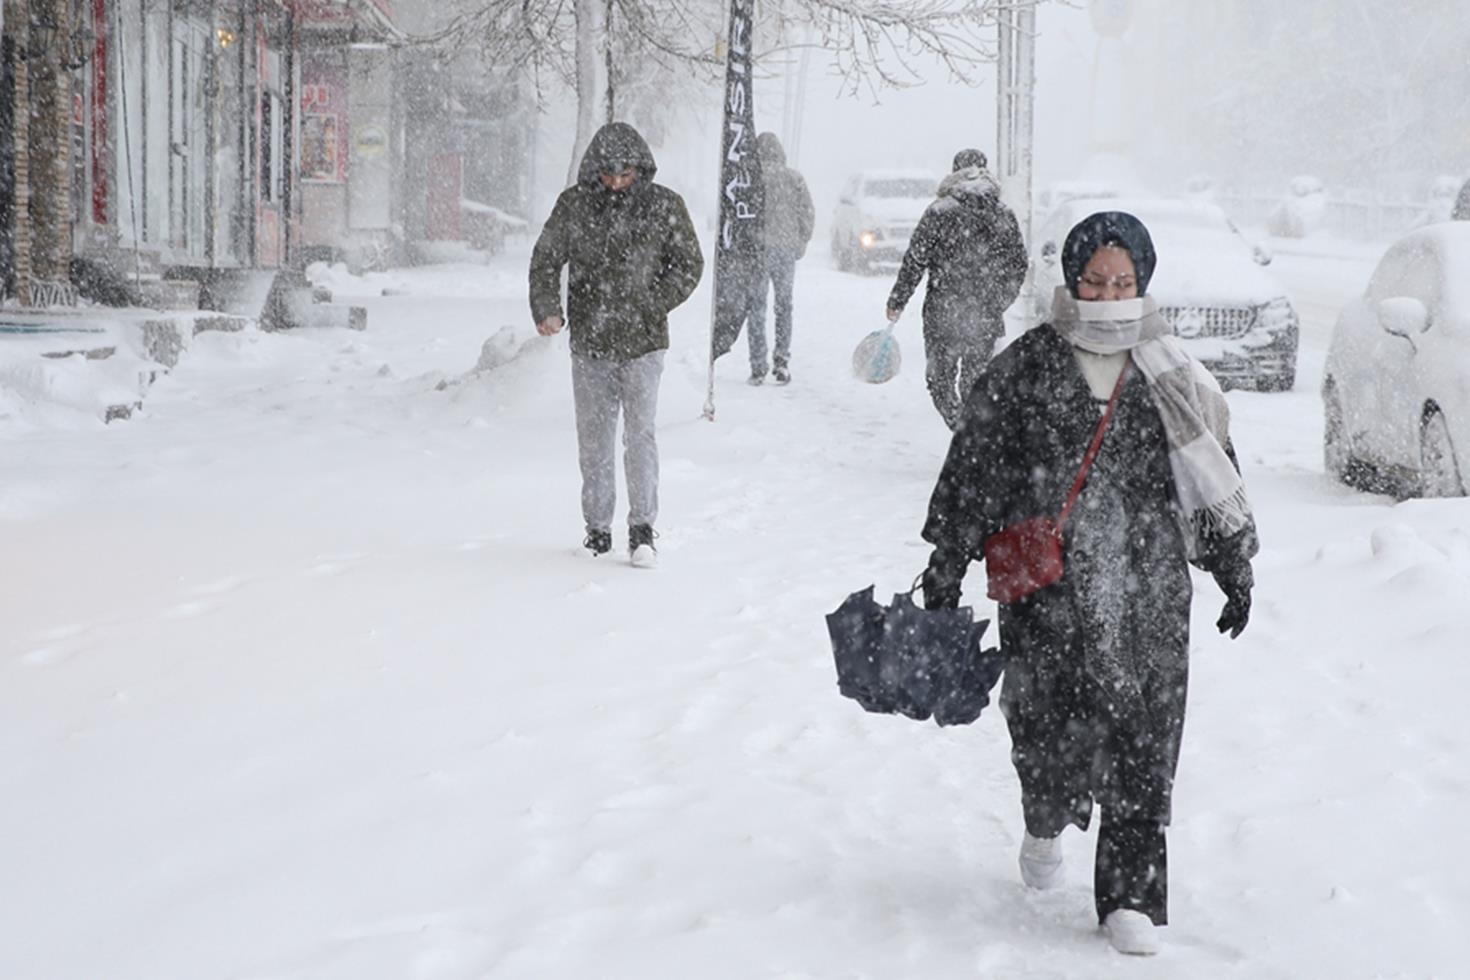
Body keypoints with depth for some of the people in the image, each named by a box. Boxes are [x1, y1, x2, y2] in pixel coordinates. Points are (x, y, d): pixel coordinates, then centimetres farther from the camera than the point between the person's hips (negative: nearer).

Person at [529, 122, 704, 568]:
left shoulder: (665, 206, -1)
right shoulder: (574, 204, 2)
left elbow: (689, 265, 6)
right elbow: (545, 259, 7)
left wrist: (652, 306, -5)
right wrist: (546, 309, -8)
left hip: (643, 343, -2)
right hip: (590, 345, 2)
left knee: (640, 434, -9)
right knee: (594, 441, 8)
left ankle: (642, 529, -3)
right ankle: (597, 529, 18)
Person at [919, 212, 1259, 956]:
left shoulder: (1171, 376, 7)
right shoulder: (1025, 369, 2)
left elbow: (1216, 477, 14)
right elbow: (974, 469, 5)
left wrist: (1235, 566, 14)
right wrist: (946, 566, 4)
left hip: (1148, 588, 1)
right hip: (1045, 584, -1)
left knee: (1143, 740, -2)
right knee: (1049, 725, -3)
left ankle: (1132, 898, 9)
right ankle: (1045, 820, 32)